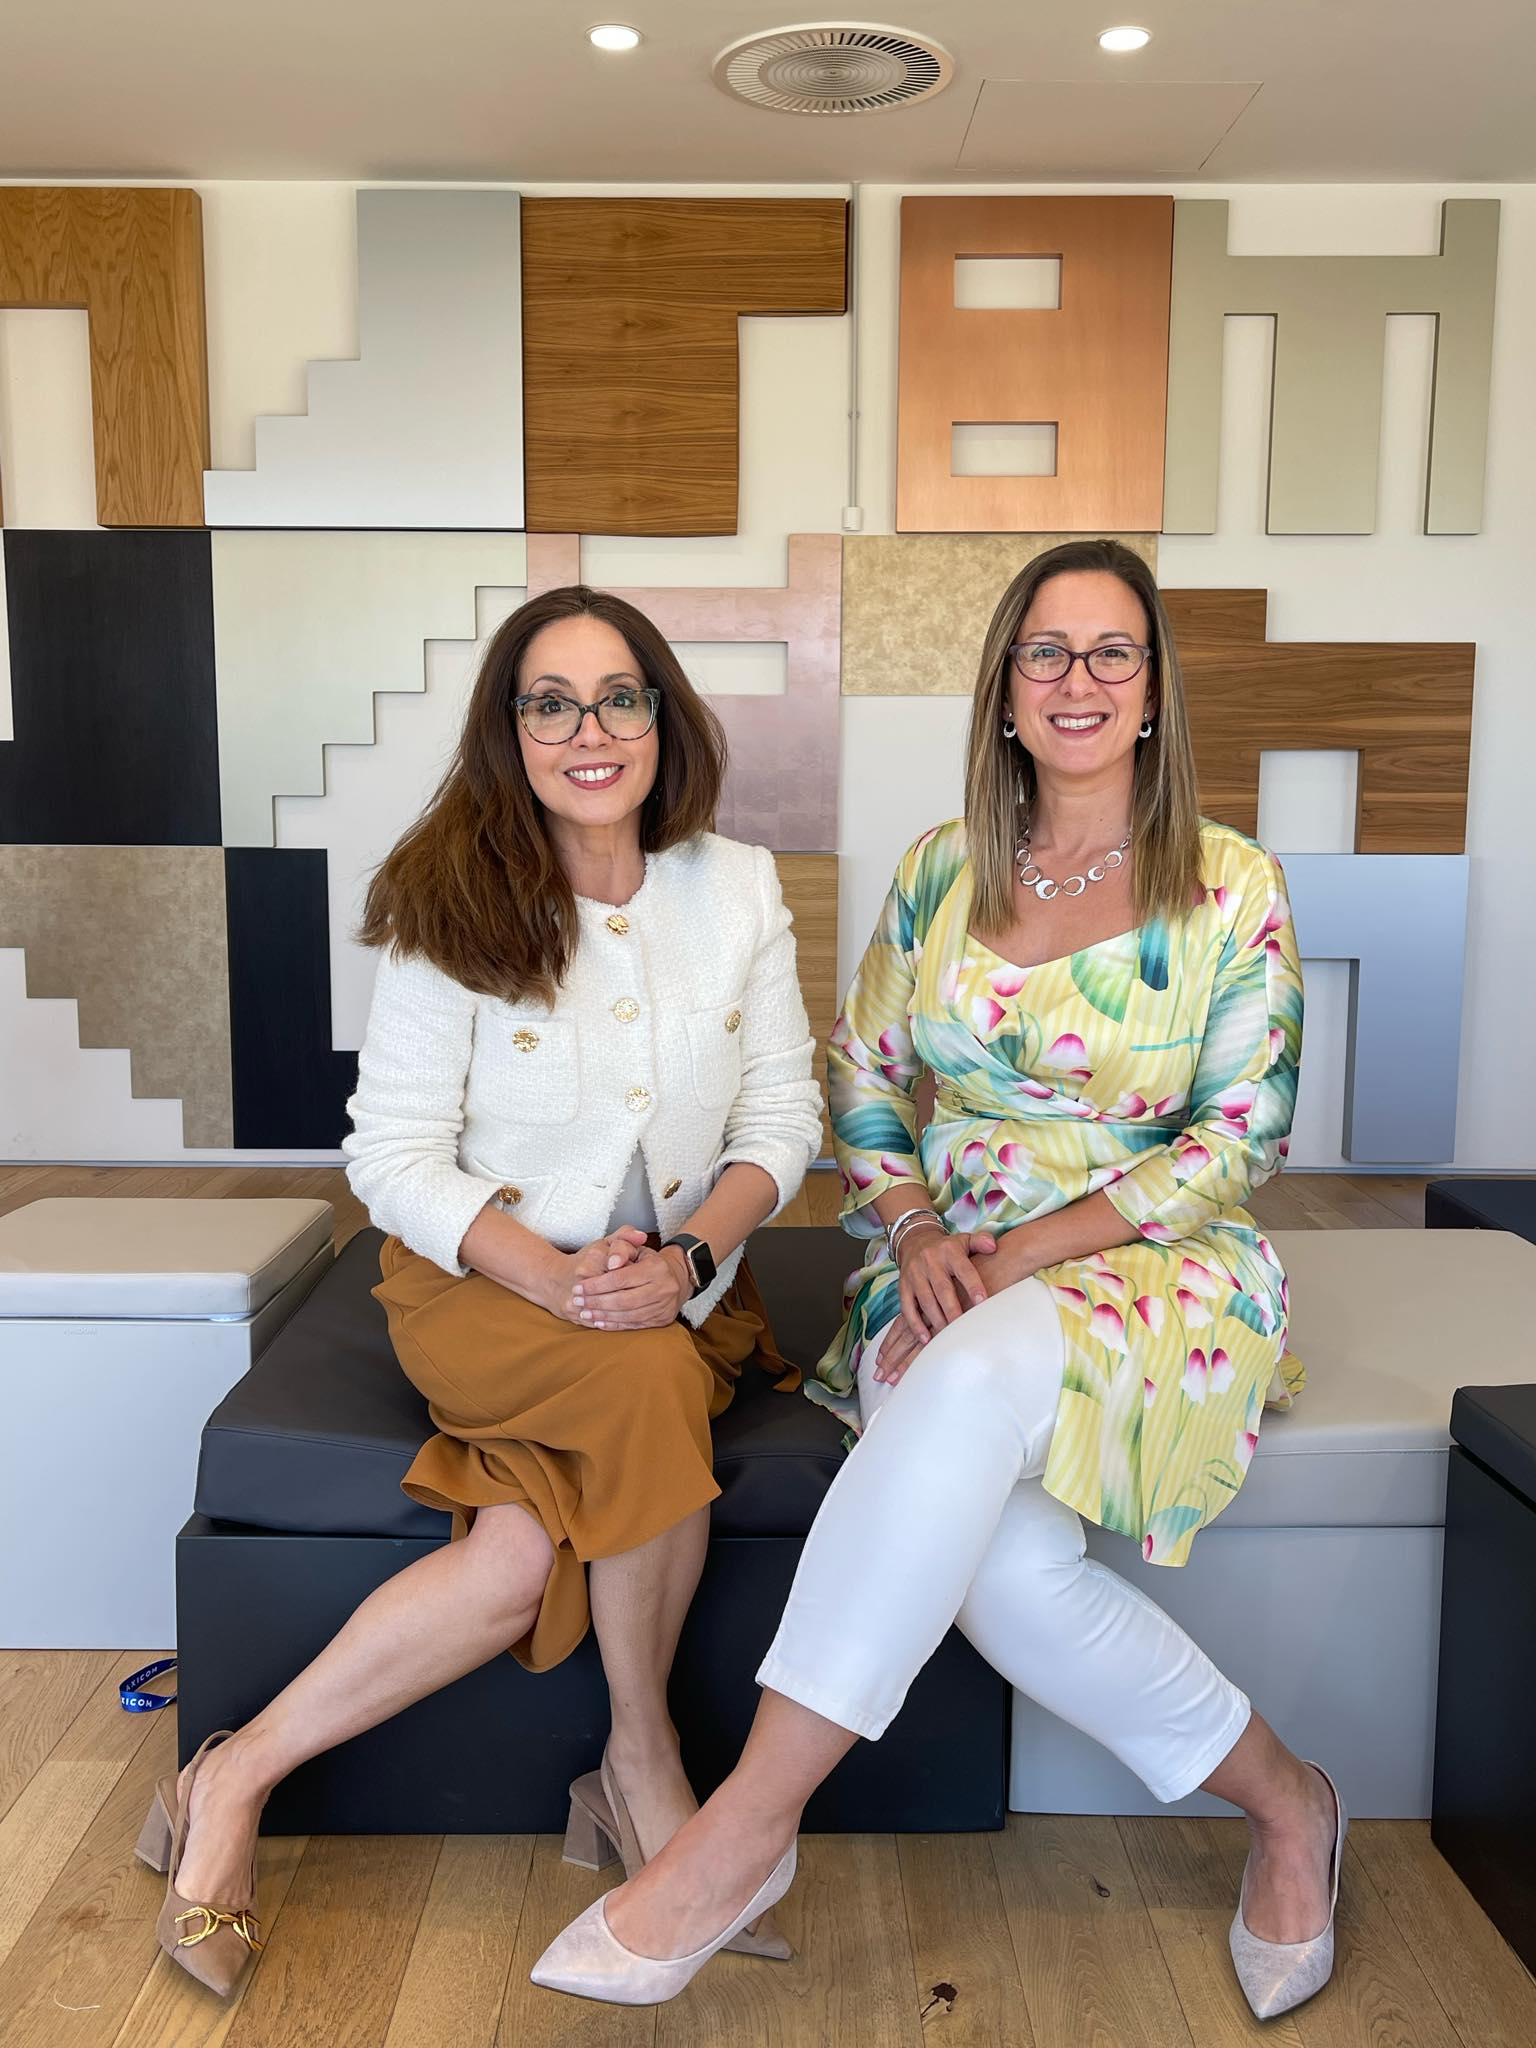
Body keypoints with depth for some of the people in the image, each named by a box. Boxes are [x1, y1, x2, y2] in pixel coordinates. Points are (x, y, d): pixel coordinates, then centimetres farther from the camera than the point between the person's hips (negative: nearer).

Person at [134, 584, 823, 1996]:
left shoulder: (737, 888, 2)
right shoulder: (452, 906, -7)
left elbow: (783, 1115, 3)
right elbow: (394, 1157, -8)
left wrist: (688, 1254, -16)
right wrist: (553, 1275, -24)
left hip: (681, 1284, 3)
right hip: (482, 1286, -2)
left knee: (527, 1553, -25)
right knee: (647, 1383, -34)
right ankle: (643, 1766, -11)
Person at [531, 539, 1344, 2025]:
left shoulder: (1231, 887, 0)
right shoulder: (938, 873, 10)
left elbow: (1241, 1138, -4)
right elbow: (862, 1089, 13)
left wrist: (1026, 1252, -16)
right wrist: (917, 1231, -8)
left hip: (1159, 1271, -3)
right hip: (947, 1276, 3)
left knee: (972, 1384, -37)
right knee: (991, 1555, -28)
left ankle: (748, 1826, -26)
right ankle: (1279, 1799, -3)